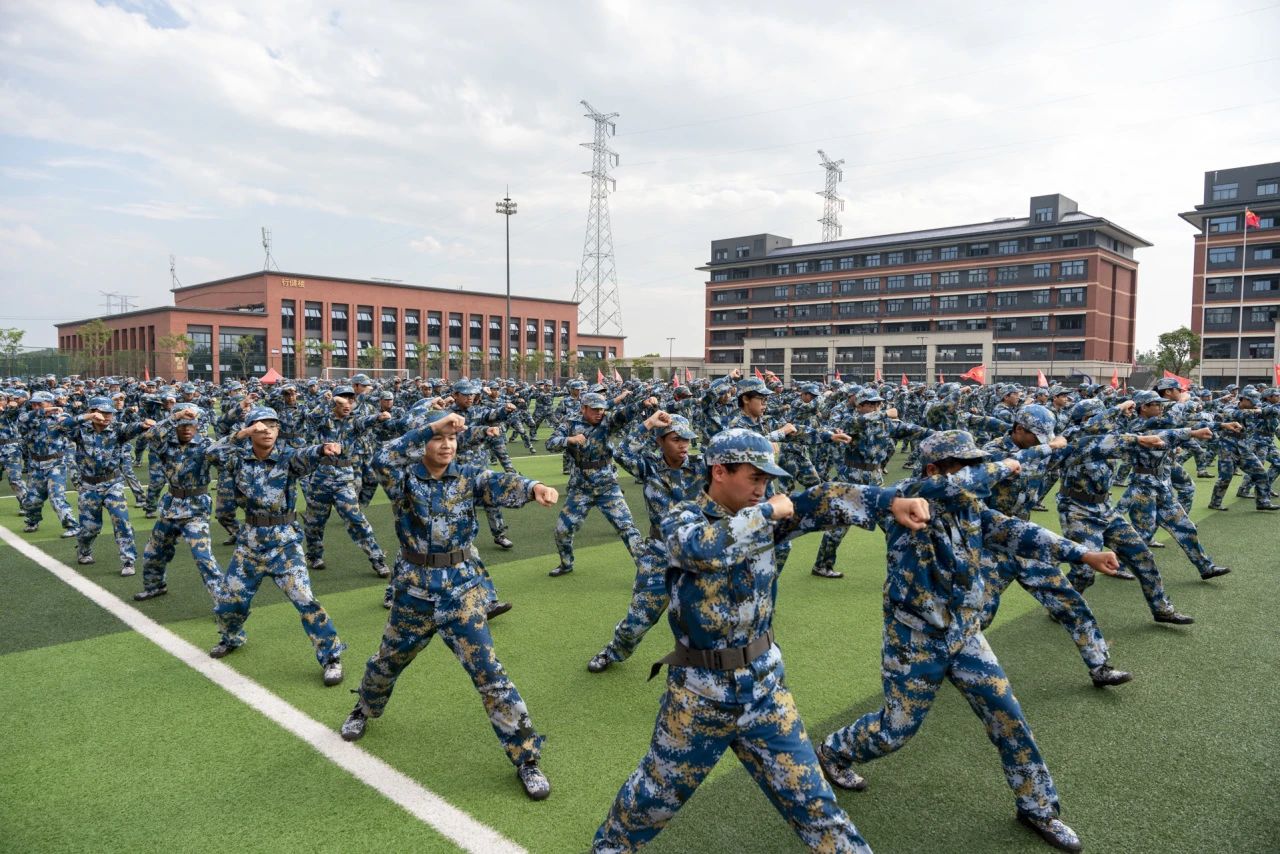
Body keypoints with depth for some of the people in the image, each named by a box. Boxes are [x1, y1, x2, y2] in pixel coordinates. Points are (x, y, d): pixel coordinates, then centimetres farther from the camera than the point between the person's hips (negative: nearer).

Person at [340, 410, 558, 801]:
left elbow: (501, 485, -26)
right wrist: (431, 426, -39)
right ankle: (365, 710, 58)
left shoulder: (468, 477, -6)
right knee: (388, 661, 24)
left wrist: (534, 488, -48)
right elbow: (382, 459, -30)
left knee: (487, 671, -4)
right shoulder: (405, 477, -8)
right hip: (415, 588, 2)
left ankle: (526, 757, 7)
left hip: (462, 588, -1)